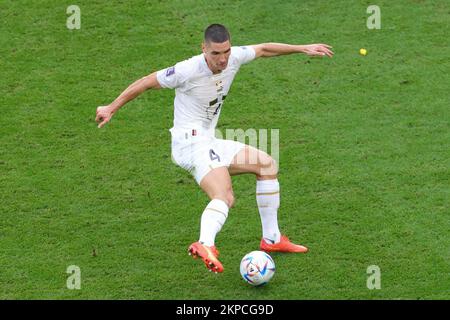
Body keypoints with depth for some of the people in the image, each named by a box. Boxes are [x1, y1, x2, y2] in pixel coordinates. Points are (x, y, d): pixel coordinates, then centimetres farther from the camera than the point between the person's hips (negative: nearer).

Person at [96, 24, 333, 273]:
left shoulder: (234, 57, -1)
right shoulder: (189, 71, -19)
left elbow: (264, 49, 18)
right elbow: (146, 82, -9)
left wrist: (303, 48, 20)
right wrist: (111, 108, -3)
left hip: (208, 142, 9)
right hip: (190, 141, -9)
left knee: (268, 165, 15)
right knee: (224, 197, -31)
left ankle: (272, 239, 19)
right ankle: (205, 245, -59)